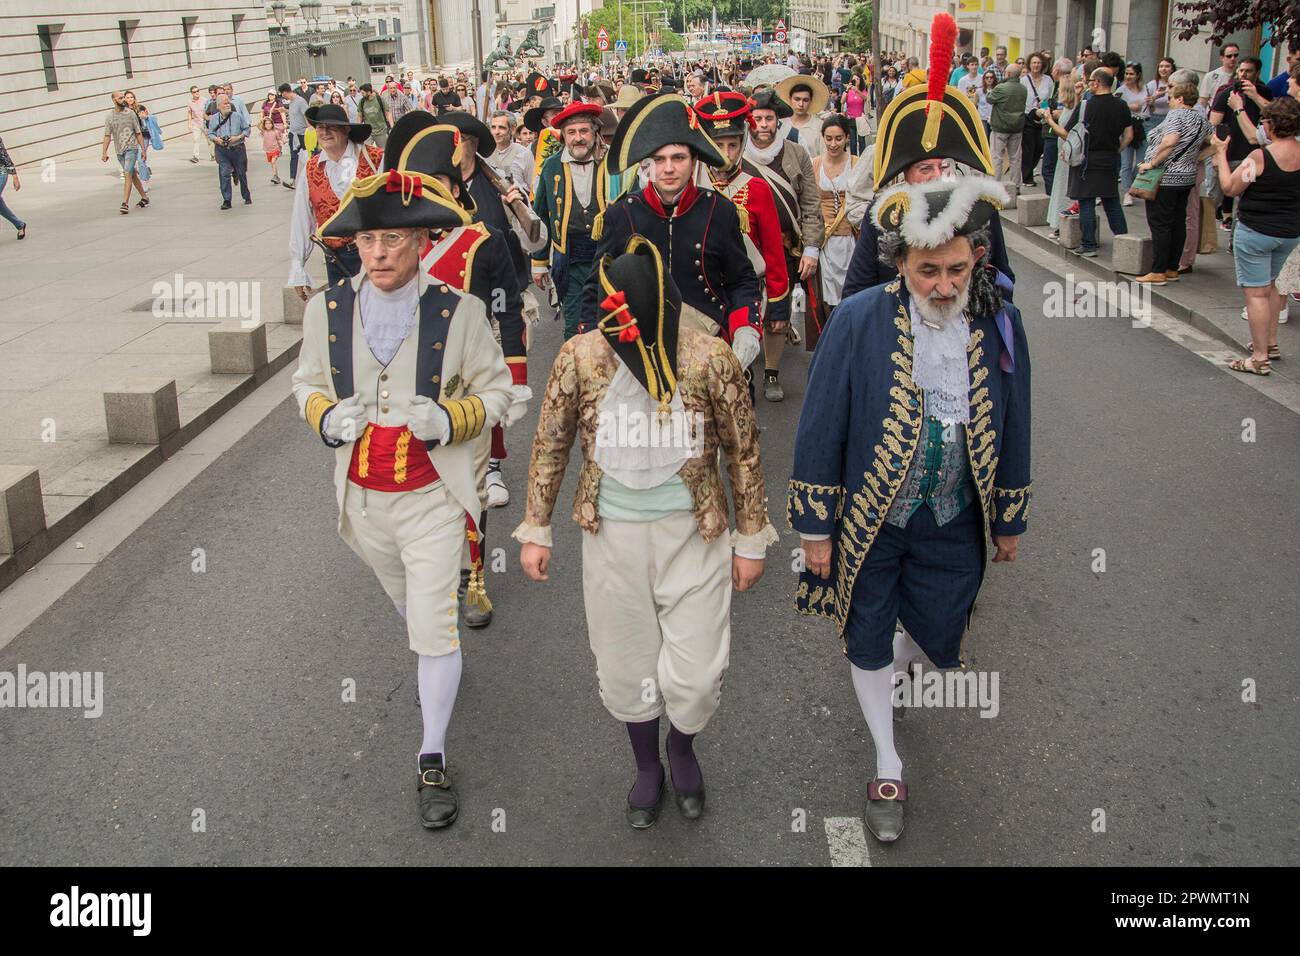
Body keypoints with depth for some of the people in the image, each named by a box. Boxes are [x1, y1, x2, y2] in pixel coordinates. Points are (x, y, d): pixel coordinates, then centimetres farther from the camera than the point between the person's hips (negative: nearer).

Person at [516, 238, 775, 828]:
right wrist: (536, 530, 5)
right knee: (625, 667, 14)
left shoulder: (710, 358, -14)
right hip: (612, 535, 1)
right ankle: (647, 767, 43)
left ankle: (682, 748, 38)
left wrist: (751, 541, 1)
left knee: (697, 675, 1)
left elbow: (743, 452, -3)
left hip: (693, 534, -1)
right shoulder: (580, 357, -11)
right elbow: (550, 445, 2)